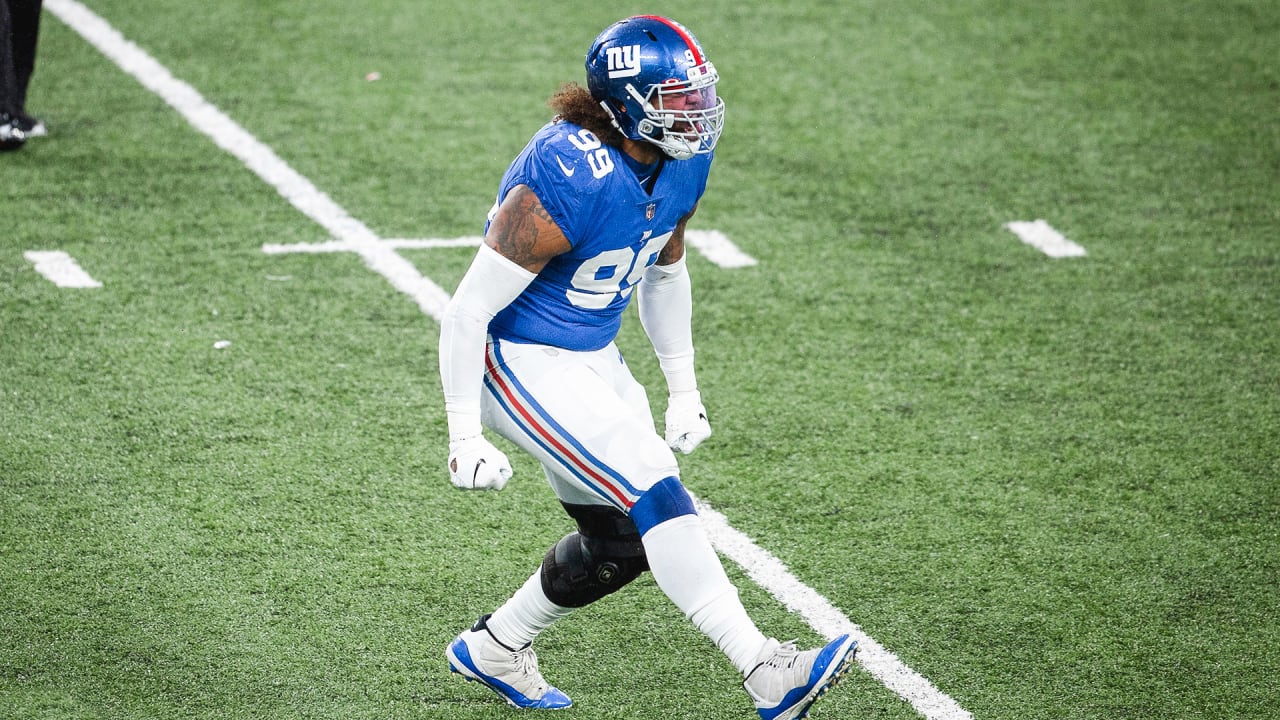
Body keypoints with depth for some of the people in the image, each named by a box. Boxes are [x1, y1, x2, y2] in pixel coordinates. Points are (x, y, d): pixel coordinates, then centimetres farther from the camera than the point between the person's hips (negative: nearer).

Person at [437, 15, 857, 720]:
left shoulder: (680, 165, -3)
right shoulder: (567, 180, -29)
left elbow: (664, 274, 17)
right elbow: (468, 310, -23)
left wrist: (683, 389, 21)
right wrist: (465, 437, -21)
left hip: (593, 358, 9)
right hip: (522, 364, -9)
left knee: (620, 545, 11)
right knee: (654, 496, -19)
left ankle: (493, 648, 31)